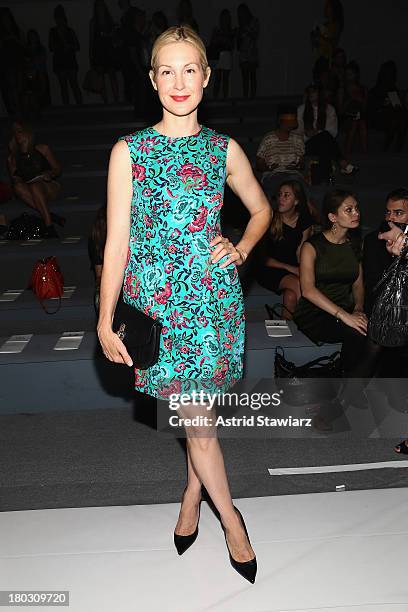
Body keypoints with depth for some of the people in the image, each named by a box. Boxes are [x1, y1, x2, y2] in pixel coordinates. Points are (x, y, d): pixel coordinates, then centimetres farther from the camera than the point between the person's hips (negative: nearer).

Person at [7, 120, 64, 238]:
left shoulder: (42, 149, 5)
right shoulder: (13, 158, 10)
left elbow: (57, 169, 7)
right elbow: (14, 178, 10)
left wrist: (49, 174, -14)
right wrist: (15, 179, -13)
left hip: (49, 188, -2)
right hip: (30, 191, 3)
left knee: (35, 185, -34)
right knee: (17, 186, -29)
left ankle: (49, 225, -44)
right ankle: (51, 216, -37)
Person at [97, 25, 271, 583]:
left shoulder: (225, 150, 5)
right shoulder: (128, 151, -2)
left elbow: (262, 211, 20)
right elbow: (117, 242, -4)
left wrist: (239, 251, 1)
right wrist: (105, 322, -5)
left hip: (215, 295, 2)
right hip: (156, 301, -2)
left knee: (199, 410, 12)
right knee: (198, 419, 2)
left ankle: (192, 498, 39)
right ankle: (231, 520, 25)